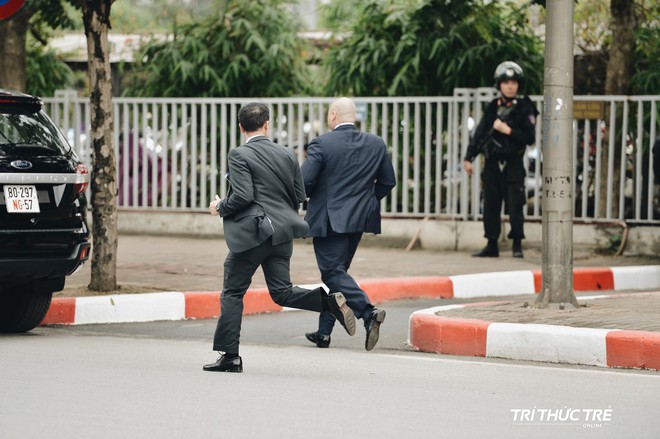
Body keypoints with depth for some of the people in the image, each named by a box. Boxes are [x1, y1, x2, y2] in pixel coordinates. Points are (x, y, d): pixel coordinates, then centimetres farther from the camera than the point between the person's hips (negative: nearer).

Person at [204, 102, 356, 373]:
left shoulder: (239, 155, -9)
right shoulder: (287, 155, 9)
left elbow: (243, 196, -17)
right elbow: (299, 196, 10)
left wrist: (220, 208, 1)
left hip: (251, 233, -5)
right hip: (283, 234, 6)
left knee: (232, 293, 5)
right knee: (282, 292, 8)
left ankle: (229, 355, 5)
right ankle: (331, 302, -14)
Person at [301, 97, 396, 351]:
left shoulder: (322, 144, -12)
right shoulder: (376, 144, 4)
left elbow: (304, 181, -15)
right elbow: (388, 181, 9)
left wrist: (307, 197, 6)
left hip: (328, 219, -6)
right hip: (359, 220, 6)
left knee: (333, 273, -4)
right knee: (337, 271, 16)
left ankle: (368, 312, -24)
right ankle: (324, 332, 19)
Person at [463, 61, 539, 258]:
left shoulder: (524, 108, -2)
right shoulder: (492, 107, 9)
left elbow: (530, 137, -7)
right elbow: (479, 133, 10)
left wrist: (509, 131, -16)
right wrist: (469, 157, 6)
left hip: (513, 164, -4)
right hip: (492, 163, 4)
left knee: (515, 205, -7)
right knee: (490, 206, 6)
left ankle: (517, 244, 3)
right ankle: (491, 245, 14)